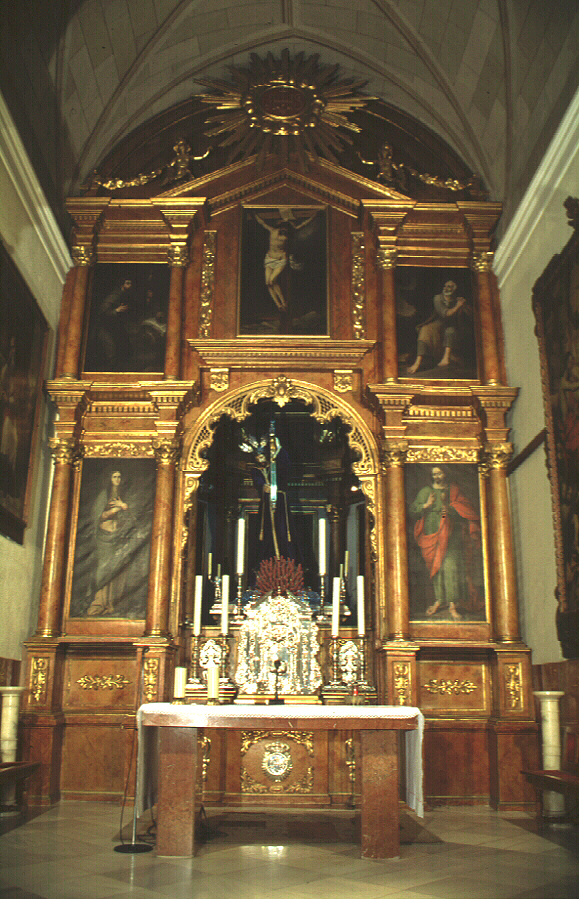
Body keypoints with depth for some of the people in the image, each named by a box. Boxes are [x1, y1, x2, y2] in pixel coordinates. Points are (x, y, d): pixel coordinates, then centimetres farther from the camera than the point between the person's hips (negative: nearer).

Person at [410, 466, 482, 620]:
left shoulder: (454, 491, 10)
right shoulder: (425, 492, 13)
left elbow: (464, 512, 2)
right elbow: (413, 511, 6)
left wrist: (450, 510, -16)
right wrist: (427, 505, -11)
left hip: (450, 534, -2)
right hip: (432, 532, 2)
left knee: (450, 566, -12)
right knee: (435, 567, -1)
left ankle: (452, 605, -11)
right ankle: (439, 600, 9)